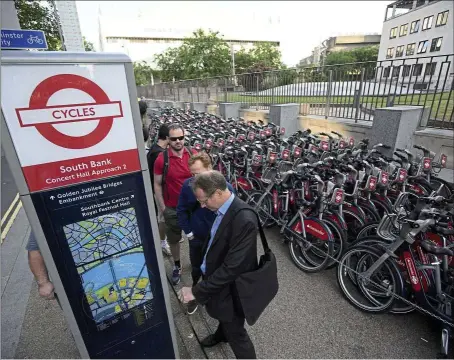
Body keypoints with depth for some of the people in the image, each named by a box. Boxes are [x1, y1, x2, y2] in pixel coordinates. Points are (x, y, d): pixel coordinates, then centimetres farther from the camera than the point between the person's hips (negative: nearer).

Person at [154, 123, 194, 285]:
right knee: (173, 239, 17)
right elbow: (157, 185, -7)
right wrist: (162, 208, -6)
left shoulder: (193, 155, -9)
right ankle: (177, 266, 41)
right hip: (172, 208, -1)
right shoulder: (161, 159, -15)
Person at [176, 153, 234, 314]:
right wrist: (188, 231, -5)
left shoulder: (225, 187, -22)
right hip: (196, 238, 2)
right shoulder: (187, 185, -15)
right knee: (196, 268, 23)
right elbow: (181, 210, -4)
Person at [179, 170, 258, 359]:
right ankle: (221, 334, 65)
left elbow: (232, 267, -33)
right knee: (223, 315, 35)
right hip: (217, 278, 9)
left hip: (231, 287, -8)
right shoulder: (223, 208, -8)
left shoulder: (244, 219, -35)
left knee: (236, 333, 15)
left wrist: (197, 291, -26)